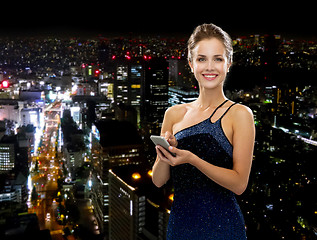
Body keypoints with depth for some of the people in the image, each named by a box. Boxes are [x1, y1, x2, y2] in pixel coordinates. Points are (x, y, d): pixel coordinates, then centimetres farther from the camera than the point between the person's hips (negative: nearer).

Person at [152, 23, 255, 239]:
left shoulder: (239, 114, -8)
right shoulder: (174, 114, 2)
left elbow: (239, 183, -13)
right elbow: (159, 180, 3)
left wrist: (192, 159, -24)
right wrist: (166, 151, -16)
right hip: (179, 222, 4)